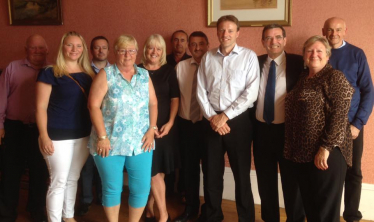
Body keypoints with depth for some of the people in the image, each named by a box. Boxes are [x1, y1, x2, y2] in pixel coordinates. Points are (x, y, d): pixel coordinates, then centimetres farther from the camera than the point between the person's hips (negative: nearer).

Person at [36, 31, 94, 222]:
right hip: (58, 136, -5)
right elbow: (41, 107, -9)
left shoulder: (88, 74, 7)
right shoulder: (50, 73, -7)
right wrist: (44, 137, -15)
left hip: (83, 135, 5)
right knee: (59, 182, 1)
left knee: (73, 179, 17)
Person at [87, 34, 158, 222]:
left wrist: (152, 129, -3)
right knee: (112, 189, 8)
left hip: (140, 143, 3)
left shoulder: (144, 75, 10)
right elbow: (93, 105, -8)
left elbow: (153, 103, 10)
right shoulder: (106, 74, -2)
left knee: (142, 188, 5)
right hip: (110, 143, -3)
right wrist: (102, 137, -14)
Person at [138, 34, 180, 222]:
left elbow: (175, 98, 5)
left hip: (165, 128, 2)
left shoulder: (169, 72, 6)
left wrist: (170, 123, -6)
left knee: (159, 171, 6)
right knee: (153, 172, -3)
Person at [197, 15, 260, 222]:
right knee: (211, 173, 11)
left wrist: (225, 116, -12)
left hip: (238, 121, -3)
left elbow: (251, 93, -11)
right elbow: (201, 91, 4)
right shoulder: (207, 57, 6)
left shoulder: (249, 56, -3)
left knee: (242, 173, 7)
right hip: (211, 121, 3)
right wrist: (212, 117, -7)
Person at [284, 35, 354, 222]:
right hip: (302, 152, 7)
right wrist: (293, 148, 13)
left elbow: (339, 116, -17)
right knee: (309, 204, 17)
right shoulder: (303, 78, 14)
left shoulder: (334, 77, -8)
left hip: (326, 153, -7)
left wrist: (326, 148, -22)